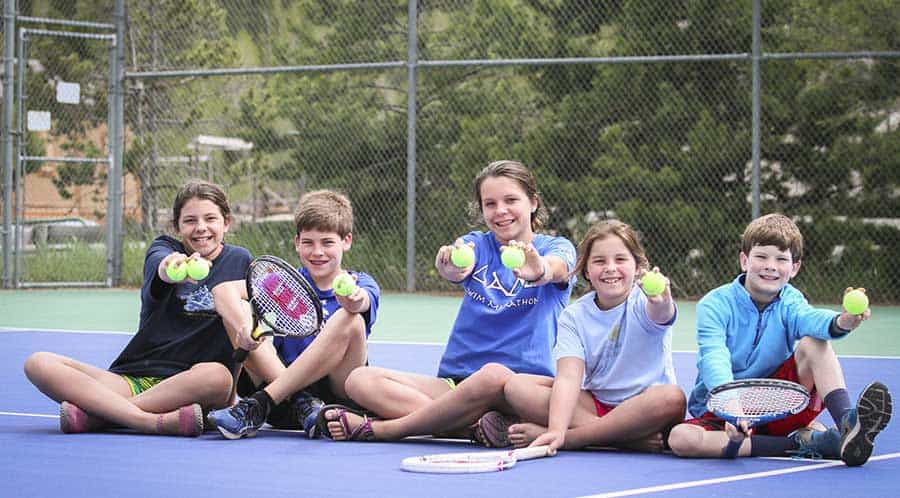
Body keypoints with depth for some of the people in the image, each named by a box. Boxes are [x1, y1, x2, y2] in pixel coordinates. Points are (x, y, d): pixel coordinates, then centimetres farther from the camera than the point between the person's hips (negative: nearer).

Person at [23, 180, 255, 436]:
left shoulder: (238, 260, 11)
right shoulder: (164, 249, 7)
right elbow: (161, 266, -17)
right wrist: (171, 267, -43)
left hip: (185, 387, -1)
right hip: (129, 379, 1)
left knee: (217, 375, -39)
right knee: (39, 363, -22)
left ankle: (93, 415, -31)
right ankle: (156, 421, -39)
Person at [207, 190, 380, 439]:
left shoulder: (362, 285, 6)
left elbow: (363, 302, -20)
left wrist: (354, 301, -44)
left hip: (337, 393, -2)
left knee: (351, 321, -28)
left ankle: (260, 405, -29)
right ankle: (301, 403, -29)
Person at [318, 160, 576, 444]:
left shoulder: (557, 248, 4)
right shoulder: (477, 245, 11)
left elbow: (555, 269, -23)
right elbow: (456, 269, -14)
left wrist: (539, 271, -48)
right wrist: (451, 267, -40)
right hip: (456, 380, 4)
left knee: (494, 375, -40)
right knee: (360, 380, -16)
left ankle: (378, 429, -26)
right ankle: (475, 427, -36)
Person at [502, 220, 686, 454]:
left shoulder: (643, 302, -8)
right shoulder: (574, 316, -1)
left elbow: (661, 315, -34)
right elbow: (568, 377, -14)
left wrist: (660, 301, -60)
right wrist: (557, 430, -31)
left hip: (642, 408, -3)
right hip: (592, 405, 3)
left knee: (672, 398, -36)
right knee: (517, 386, -17)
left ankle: (573, 437, -26)